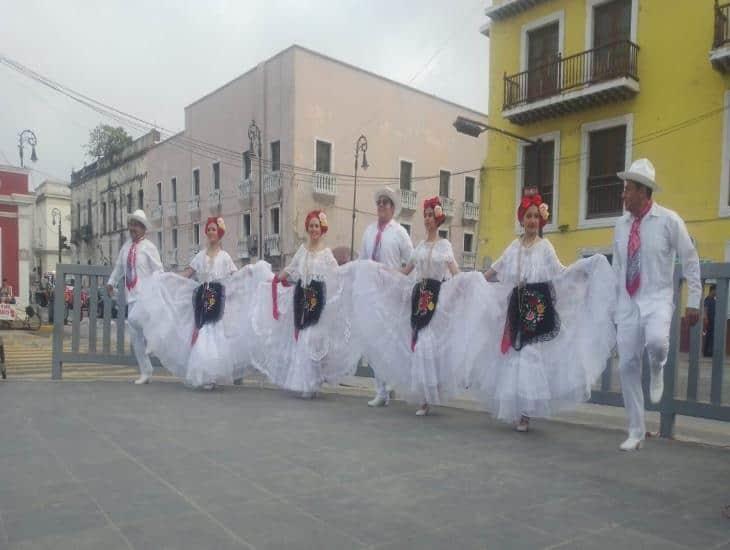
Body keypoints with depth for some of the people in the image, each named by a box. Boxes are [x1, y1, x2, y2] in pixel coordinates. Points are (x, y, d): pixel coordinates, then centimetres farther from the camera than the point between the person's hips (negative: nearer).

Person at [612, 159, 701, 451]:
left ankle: (657, 371, 4)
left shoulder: (668, 220, -8)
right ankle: (636, 431, 16)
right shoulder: (621, 225, 5)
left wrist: (693, 302, -5)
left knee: (656, 341, -35)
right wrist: (615, 305, 12)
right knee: (627, 366, 2)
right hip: (628, 304, 4)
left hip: (657, 300, -4)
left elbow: (690, 261, -3)